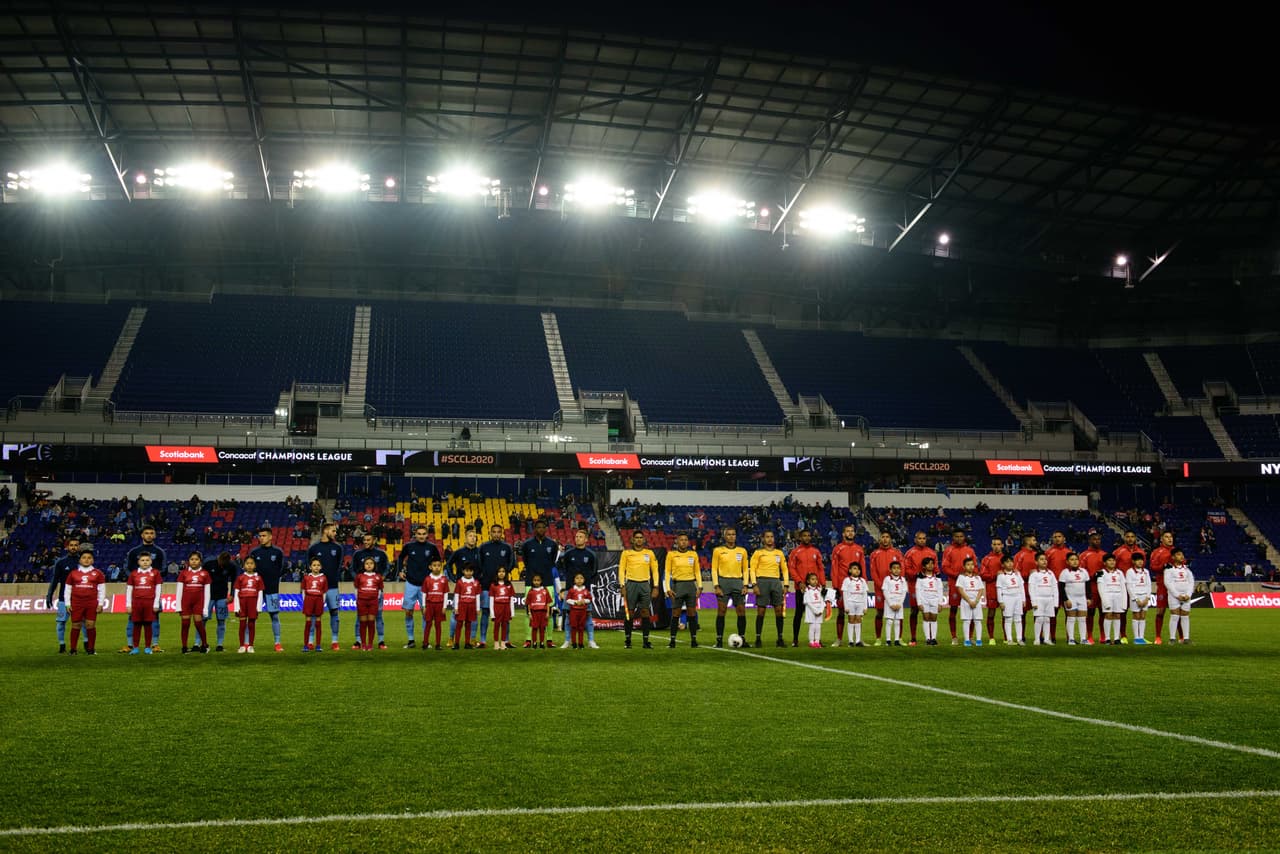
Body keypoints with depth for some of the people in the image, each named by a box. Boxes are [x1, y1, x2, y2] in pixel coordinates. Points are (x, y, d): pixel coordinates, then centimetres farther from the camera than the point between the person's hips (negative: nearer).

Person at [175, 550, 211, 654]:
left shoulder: (205, 573, 4)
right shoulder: (183, 573, 5)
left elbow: (207, 592, 4)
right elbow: (179, 590, 5)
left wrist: (205, 607, 0)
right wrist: (178, 606, -1)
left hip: (199, 602, -1)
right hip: (186, 602, 1)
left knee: (199, 623, -3)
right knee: (185, 624, 1)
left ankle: (205, 645, 13)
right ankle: (184, 647, 8)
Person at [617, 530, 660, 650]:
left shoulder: (650, 553, 7)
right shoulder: (626, 553, 2)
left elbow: (655, 570, 9)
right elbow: (621, 570, 2)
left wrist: (655, 587, 2)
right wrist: (622, 586, -6)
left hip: (645, 585, 1)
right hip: (631, 584, -1)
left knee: (645, 613, -1)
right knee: (630, 614, 0)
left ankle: (646, 641, 2)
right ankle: (628, 640, 8)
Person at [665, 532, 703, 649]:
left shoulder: (693, 554, 7)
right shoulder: (671, 554, 1)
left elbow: (697, 571, 11)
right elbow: (667, 572, 2)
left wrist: (700, 587, 2)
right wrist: (668, 588, -6)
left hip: (691, 585, 2)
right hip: (677, 585, -2)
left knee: (692, 614, 1)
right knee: (675, 614, -2)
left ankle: (694, 640, 5)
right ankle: (672, 641, 2)